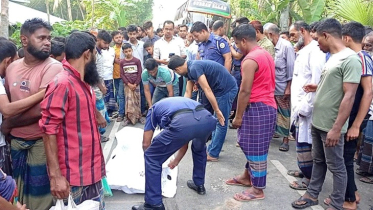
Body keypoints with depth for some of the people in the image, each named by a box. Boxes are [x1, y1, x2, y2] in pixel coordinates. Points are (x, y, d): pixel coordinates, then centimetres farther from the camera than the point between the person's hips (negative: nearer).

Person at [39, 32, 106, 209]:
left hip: (92, 170, 8)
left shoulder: (84, 84, 12)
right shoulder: (62, 84, -17)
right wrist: (55, 175, -21)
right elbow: (49, 130, -20)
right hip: (73, 176, -8)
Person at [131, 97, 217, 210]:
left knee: (152, 157, 15)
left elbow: (146, 143, 30)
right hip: (207, 119, 6)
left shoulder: (154, 108, 34)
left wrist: (150, 156, 51)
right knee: (199, 149, 41)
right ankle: (199, 185, 51)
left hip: (182, 122, -5)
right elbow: (185, 142, 48)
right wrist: (176, 161, 64)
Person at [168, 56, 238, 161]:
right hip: (220, 89, 10)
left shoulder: (194, 68, -22)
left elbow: (207, 90, -25)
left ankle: (213, 154, 4)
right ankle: (211, 149, 24)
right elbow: (188, 92, 13)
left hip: (227, 89, -10)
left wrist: (217, 111, -24)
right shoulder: (190, 69, 9)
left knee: (221, 123, -3)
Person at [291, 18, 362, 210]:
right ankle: (312, 194, 33)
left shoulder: (350, 59, -17)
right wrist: (318, 88, 24)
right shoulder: (333, 57, 10)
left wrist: (336, 128, -24)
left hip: (331, 126, -8)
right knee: (318, 161, 19)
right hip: (317, 122, 9)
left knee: (336, 167, 6)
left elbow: (349, 96, -22)